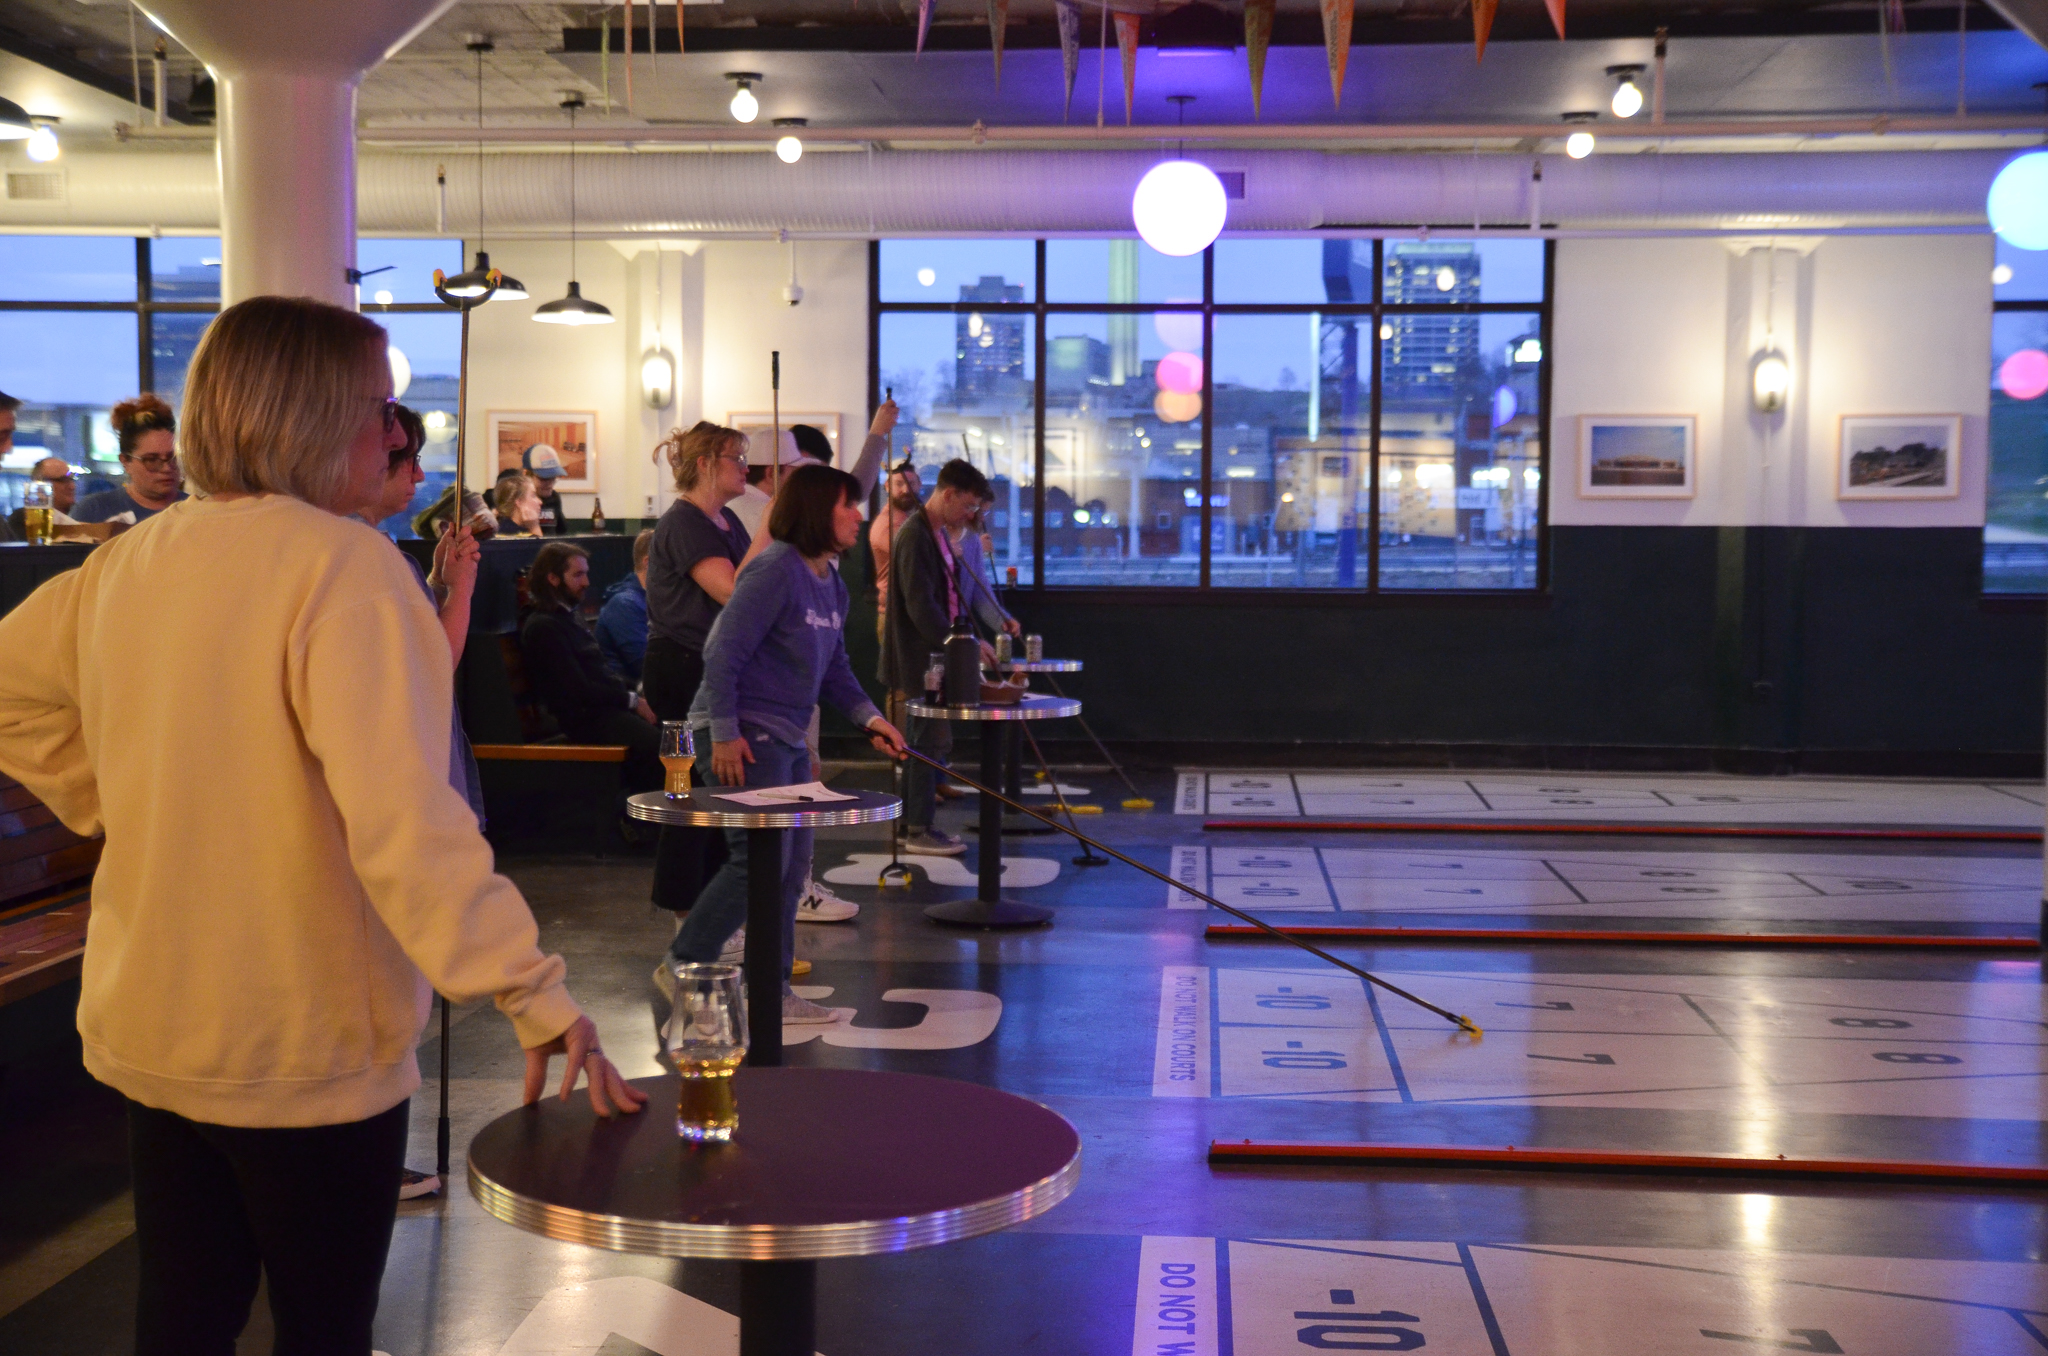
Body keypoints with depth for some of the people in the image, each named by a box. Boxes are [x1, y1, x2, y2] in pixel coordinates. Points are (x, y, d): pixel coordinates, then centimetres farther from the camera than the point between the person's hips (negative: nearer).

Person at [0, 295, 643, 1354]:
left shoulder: (126, 563, 3)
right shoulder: (343, 564, -20)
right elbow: (403, 817, -30)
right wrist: (535, 998, -29)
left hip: (145, 1030, 7)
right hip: (304, 1050, -7)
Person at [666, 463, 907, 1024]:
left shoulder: (832, 583, 12)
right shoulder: (775, 571, -16)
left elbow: (834, 668, 18)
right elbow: (722, 655, -20)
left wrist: (868, 716, 3)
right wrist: (725, 734, -22)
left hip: (787, 738, 10)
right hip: (743, 735, -10)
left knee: (792, 864, 10)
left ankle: (771, 991, 19)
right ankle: (685, 965, 3)